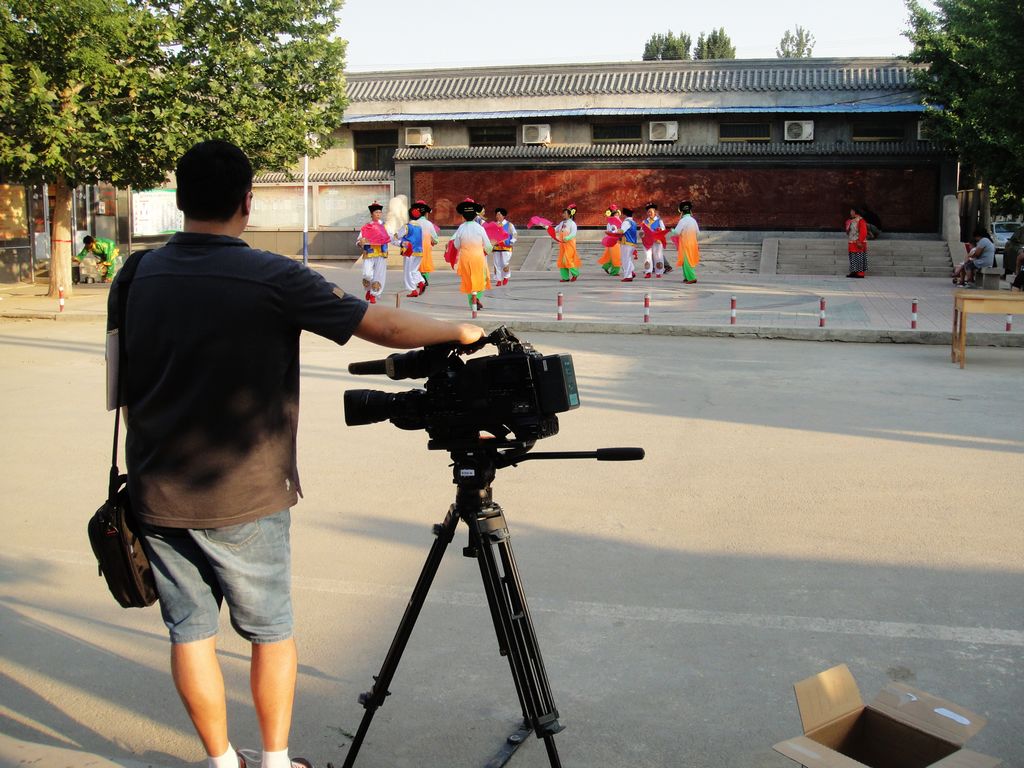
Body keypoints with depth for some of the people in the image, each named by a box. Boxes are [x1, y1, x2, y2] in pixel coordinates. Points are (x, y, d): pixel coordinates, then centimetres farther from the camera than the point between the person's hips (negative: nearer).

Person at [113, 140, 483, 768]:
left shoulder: (136, 277, 1)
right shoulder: (272, 279, -15)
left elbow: (124, 387, 9)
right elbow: (384, 327, -14)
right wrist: (460, 331, 2)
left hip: (158, 496, 4)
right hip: (244, 499, -4)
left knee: (191, 629, 14)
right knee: (272, 631, 13)